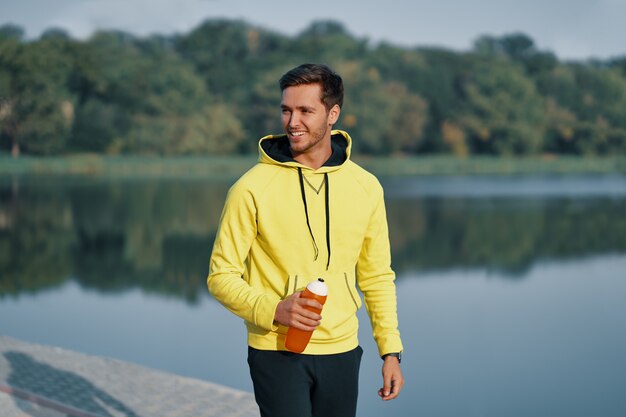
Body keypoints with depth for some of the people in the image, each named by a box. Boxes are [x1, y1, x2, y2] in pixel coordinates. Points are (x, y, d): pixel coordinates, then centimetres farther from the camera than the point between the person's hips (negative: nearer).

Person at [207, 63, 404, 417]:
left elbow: (377, 277, 10)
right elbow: (222, 275, -6)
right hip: (277, 352, -4)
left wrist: (391, 350, 5)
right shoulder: (252, 188, -9)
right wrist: (271, 309, -22)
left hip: (342, 353, 4)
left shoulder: (366, 187, 3)